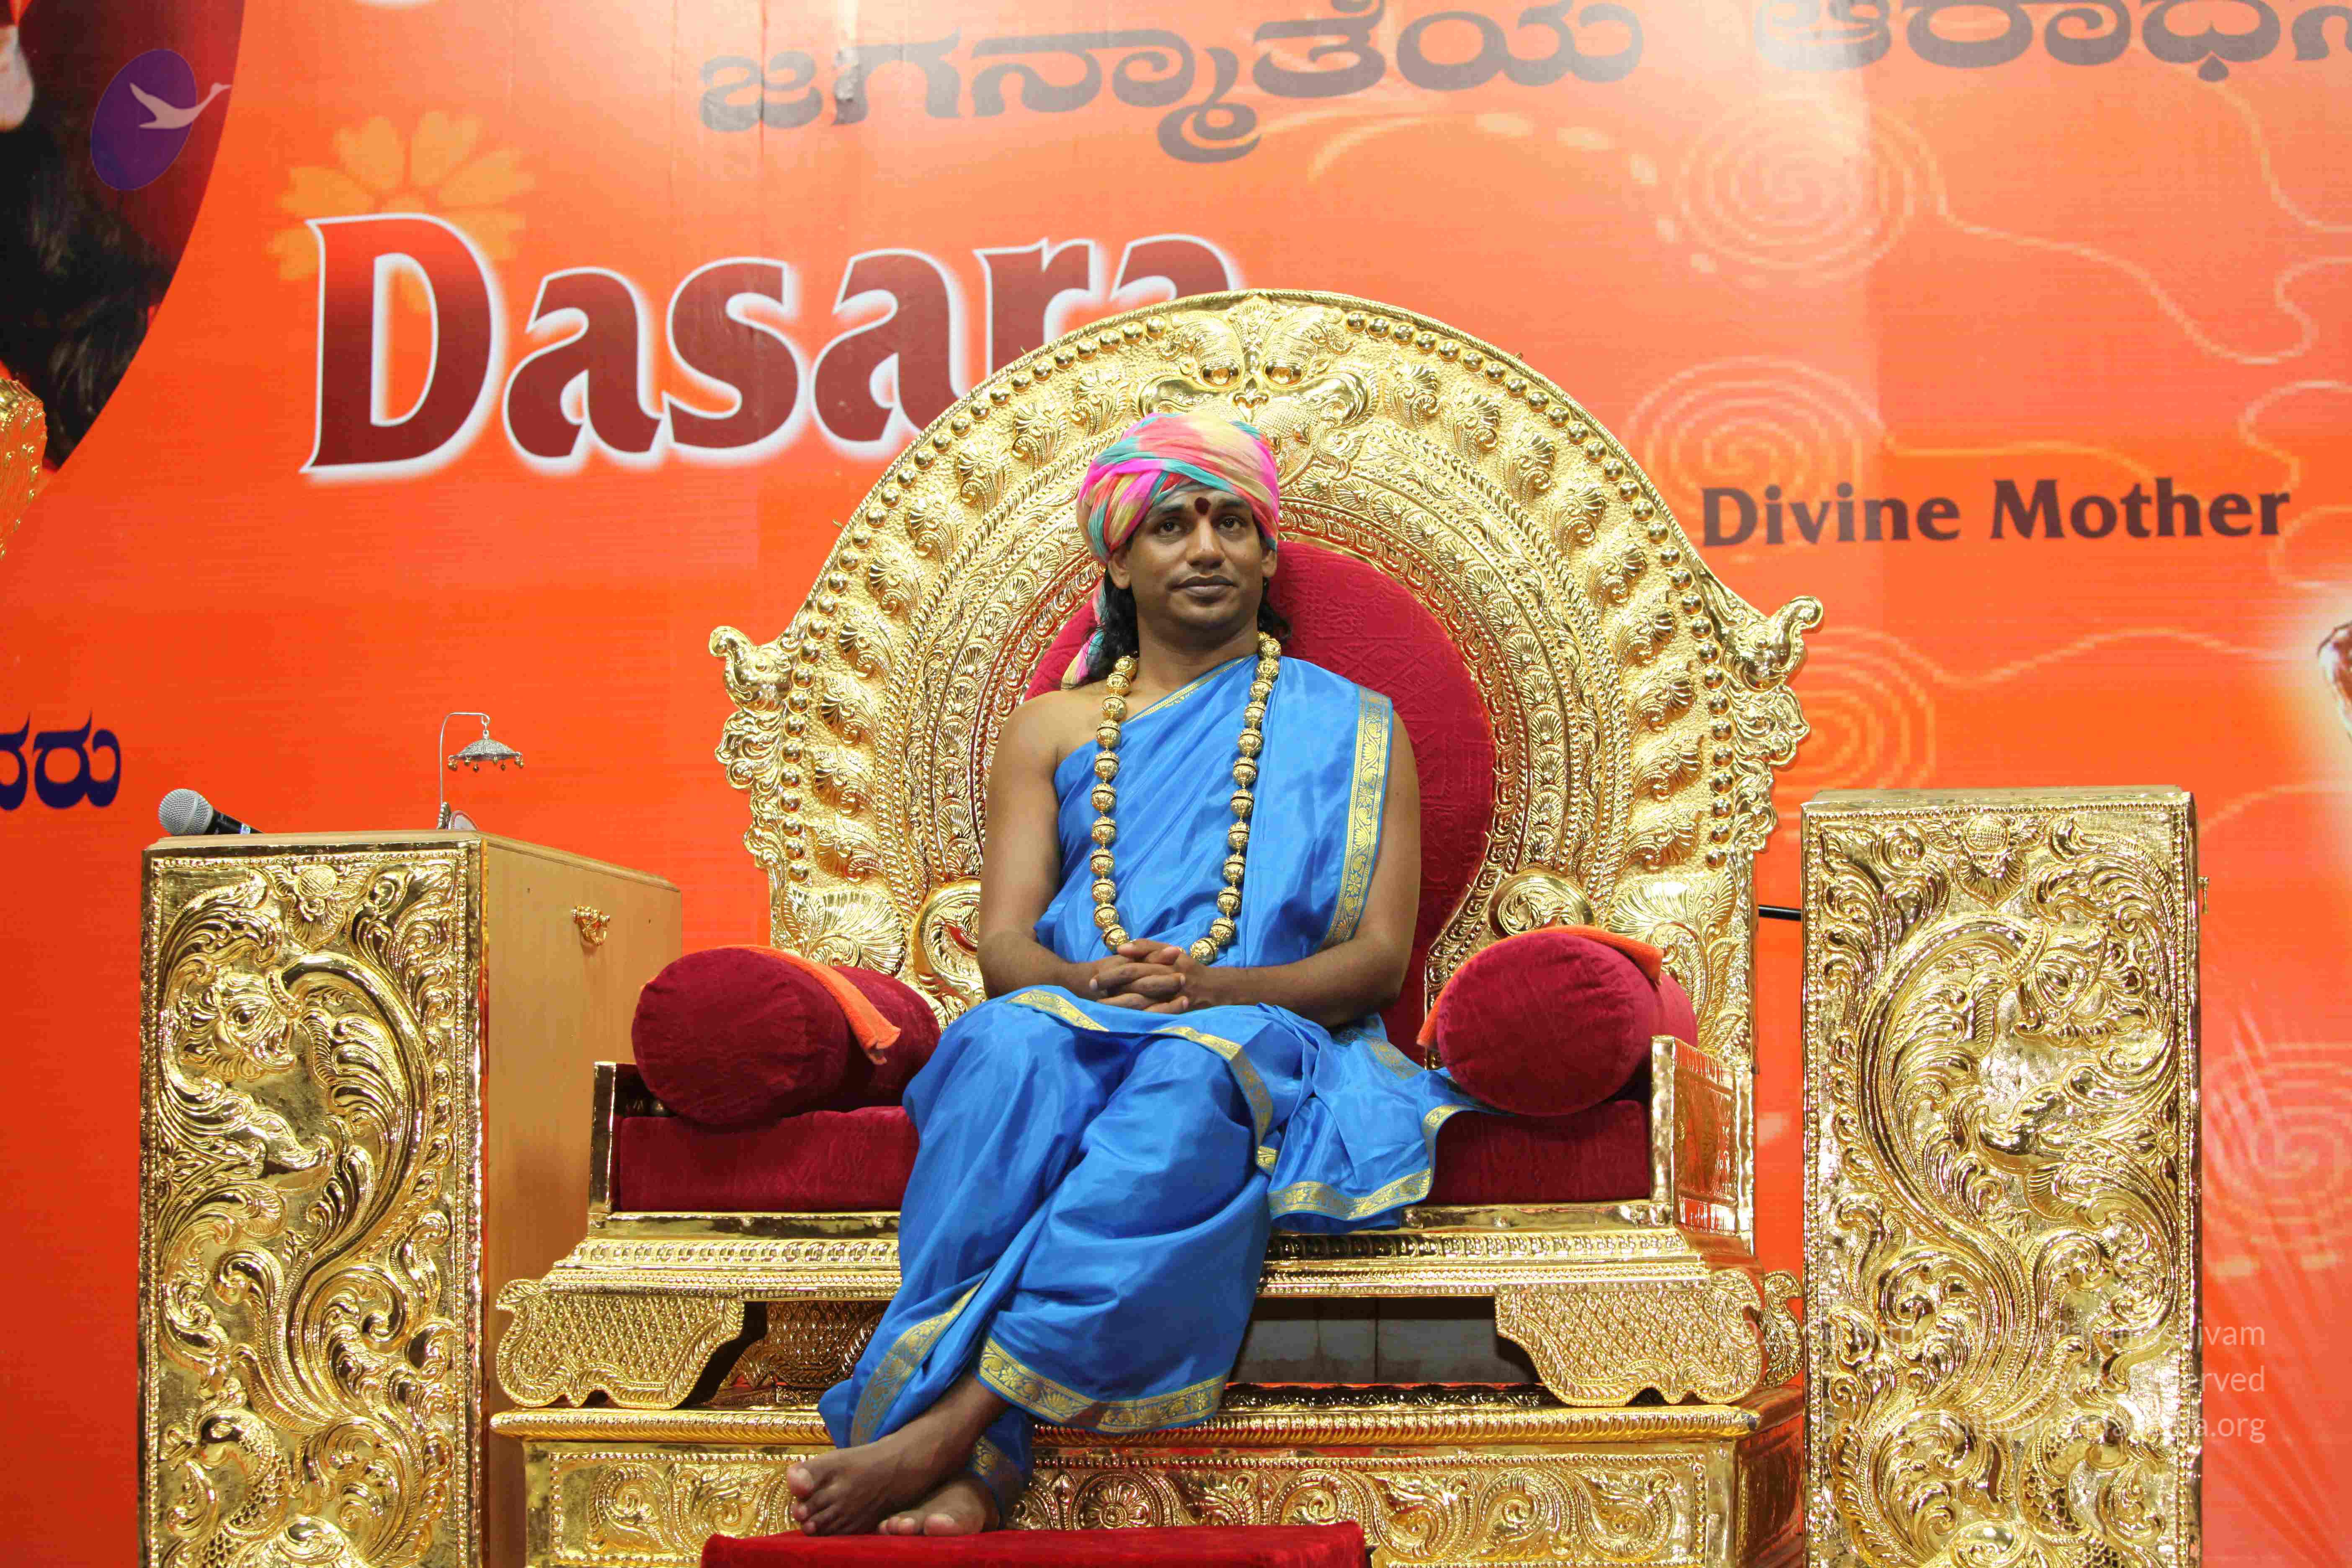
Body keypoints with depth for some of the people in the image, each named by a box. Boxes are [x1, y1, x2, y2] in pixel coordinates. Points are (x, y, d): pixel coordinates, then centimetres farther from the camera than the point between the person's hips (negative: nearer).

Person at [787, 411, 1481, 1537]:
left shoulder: (1351, 727, 17)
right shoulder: (1052, 728, 21)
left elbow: (1381, 957, 4)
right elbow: (1003, 948, 9)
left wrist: (1217, 986, -15)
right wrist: (1093, 982, -16)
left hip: (1268, 1035, -1)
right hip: (1077, 1023, 2)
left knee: (1194, 1077, -39)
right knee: (1013, 1049, -36)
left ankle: (949, 1427, -44)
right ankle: (971, 1477, -45)